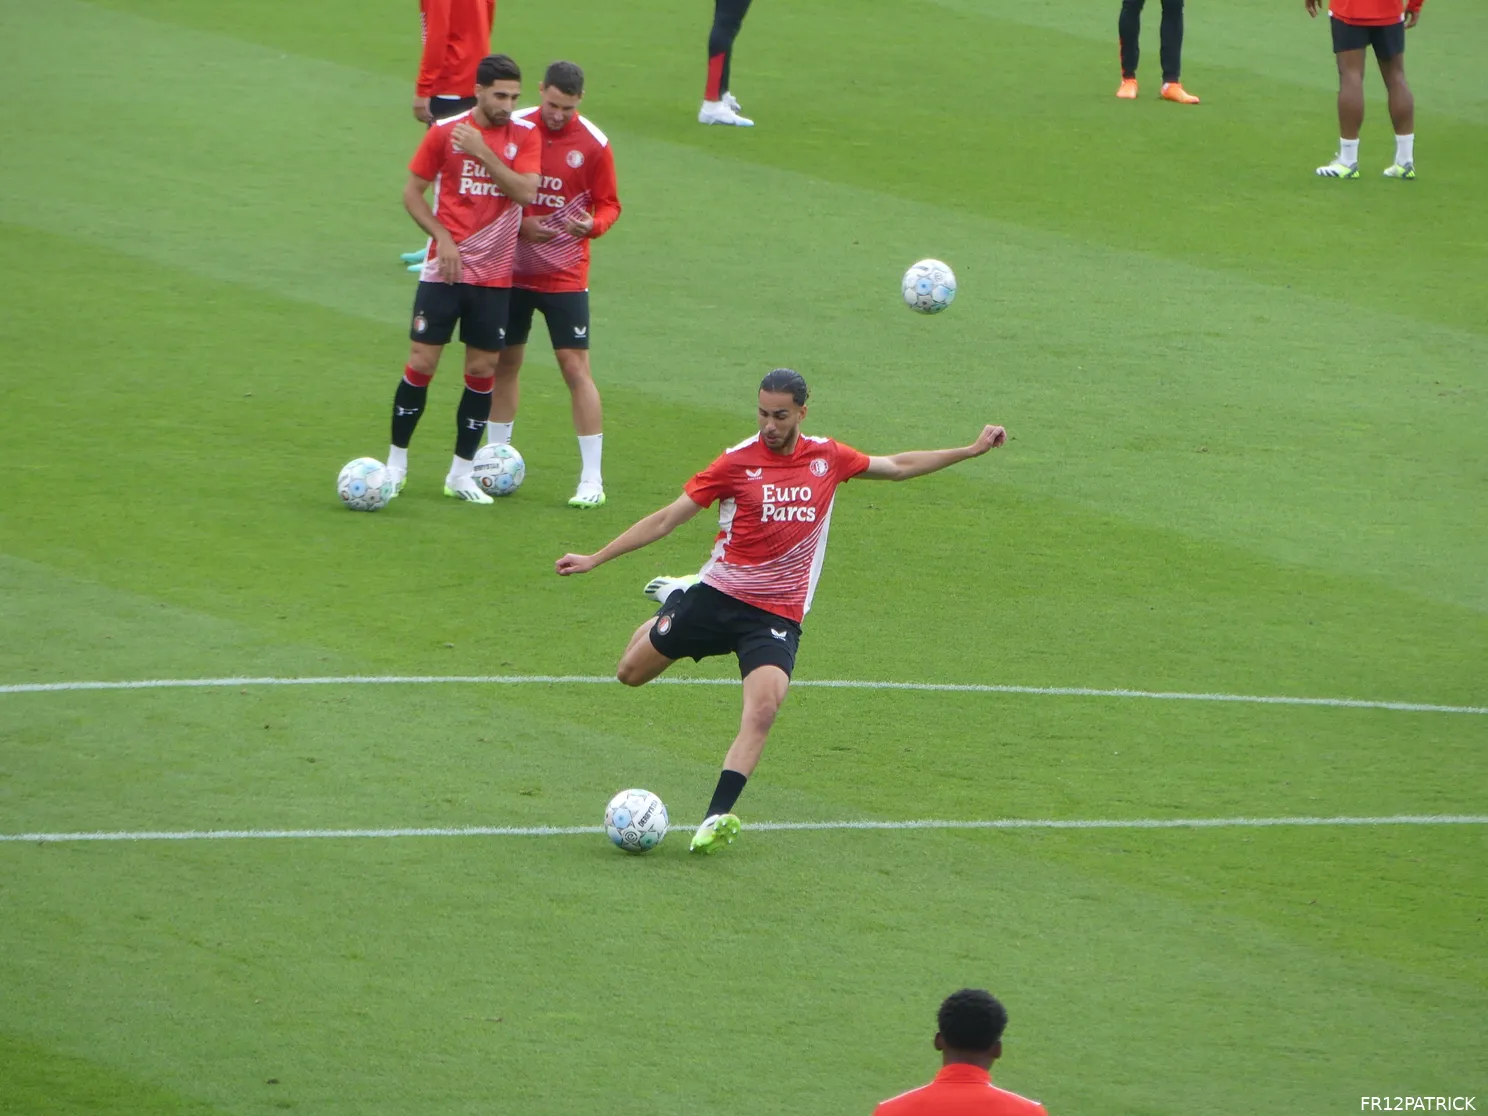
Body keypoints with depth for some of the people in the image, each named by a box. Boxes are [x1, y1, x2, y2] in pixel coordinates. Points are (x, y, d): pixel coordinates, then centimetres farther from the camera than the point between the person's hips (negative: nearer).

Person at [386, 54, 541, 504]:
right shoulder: (445, 132, -3)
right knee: (422, 361, -1)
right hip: (445, 269, -2)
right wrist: (442, 238, -10)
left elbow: (526, 191, -14)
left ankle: (462, 474, 13)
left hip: (495, 275, 2)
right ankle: (396, 464, 12)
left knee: (483, 369, 3)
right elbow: (412, 192, 2)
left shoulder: (524, 136, 0)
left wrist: (482, 151, -21)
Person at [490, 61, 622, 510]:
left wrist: (592, 225, -23)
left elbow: (609, 204, -1)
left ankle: (592, 480, -5)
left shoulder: (593, 144, -8)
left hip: (565, 275, -3)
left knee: (575, 367, -7)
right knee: (504, 362, 11)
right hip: (513, 269, 3)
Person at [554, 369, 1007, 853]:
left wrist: (971, 450, 18)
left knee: (763, 708, -24)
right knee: (630, 674, 10)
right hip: (718, 595, 0)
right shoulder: (737, 462, -6)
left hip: (778, 614, 0)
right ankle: (673, 599, 41)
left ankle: (716, 818, -24)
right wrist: (595, 559, -5)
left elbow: (899, 466, 20)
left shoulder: (828, 458, 3)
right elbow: (667, 519, -3)